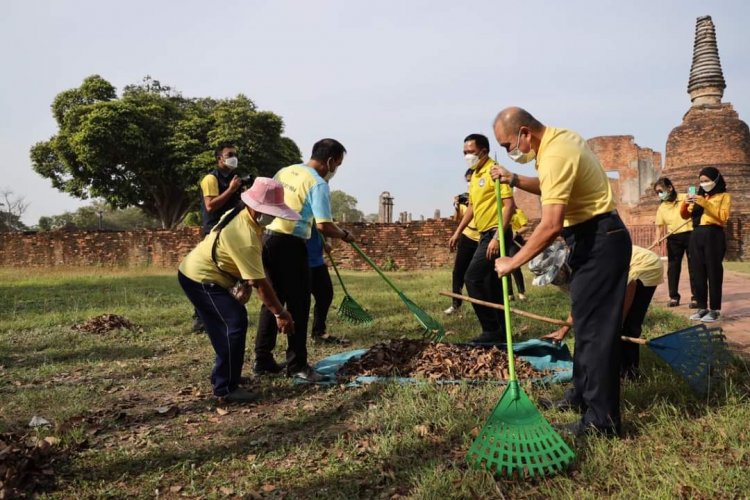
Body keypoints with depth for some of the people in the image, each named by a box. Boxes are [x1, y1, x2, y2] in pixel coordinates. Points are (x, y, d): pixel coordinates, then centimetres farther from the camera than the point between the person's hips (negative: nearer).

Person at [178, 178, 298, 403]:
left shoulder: (241, 215, 0)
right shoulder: (245, 237, -29)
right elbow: (260, 282, -26)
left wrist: (245, 284, 8)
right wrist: (280, 313, -19)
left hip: (197, 272, 10)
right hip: (200, 279, -10)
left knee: (226, 324, 16)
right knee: (235, 323, -14)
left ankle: (224, 375, 29)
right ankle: (226, 388, -7)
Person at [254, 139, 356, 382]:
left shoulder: (285, 171, 12)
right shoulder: (318, 184, -11)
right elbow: (324, 226, -18)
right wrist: (345, 235, 0)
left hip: (269, 238, 8)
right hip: (290, 245, -8)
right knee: (298, 306, 2)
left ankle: (263, 360, 22)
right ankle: (297, 364, 8)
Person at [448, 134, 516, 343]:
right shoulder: (475, 175, 16)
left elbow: (509, 205, -19)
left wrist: (498, 237, -25)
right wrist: (458, 232, 23)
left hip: (496, 234, -9)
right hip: (485, 234, 9)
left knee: (472, 278, -12)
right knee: (491, 285, 11)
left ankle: (492, 329, -6)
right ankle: (502, 330, 19)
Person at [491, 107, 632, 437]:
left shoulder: (555, 155, -23)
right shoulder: (562, 137, 9)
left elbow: (551, 225, -29)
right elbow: (555, 190, 24)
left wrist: (513, 262, -21)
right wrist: (515, 180, 9)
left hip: (599, 242, -11)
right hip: (596, 237, 11)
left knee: (594, 327, -7)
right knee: (585, 321, 18)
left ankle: (601, 419, 1)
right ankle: (582, 393, 33)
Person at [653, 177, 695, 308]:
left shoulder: (685, 199, -3)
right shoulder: (661, 207, 8)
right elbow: (659, 225, 8)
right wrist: (657, 239, -7)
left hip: (690, 235, -3)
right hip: (673, 239, 3)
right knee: (673, 267, 4)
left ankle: (695, 297, 7)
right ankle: (674, 297, 11)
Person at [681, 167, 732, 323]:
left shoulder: (724, 196, 4)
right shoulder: (699, 196, 19)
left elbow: (723, 217, -11)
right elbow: (685, 216, 13)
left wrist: (705, 203, -17)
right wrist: (685, 203, -7)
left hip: (714, 235, -5)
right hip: (696, 236, 5)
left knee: (713, 273, -5)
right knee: (697, 273, 4)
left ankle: (715, 309, -1)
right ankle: (702, 307, 10)